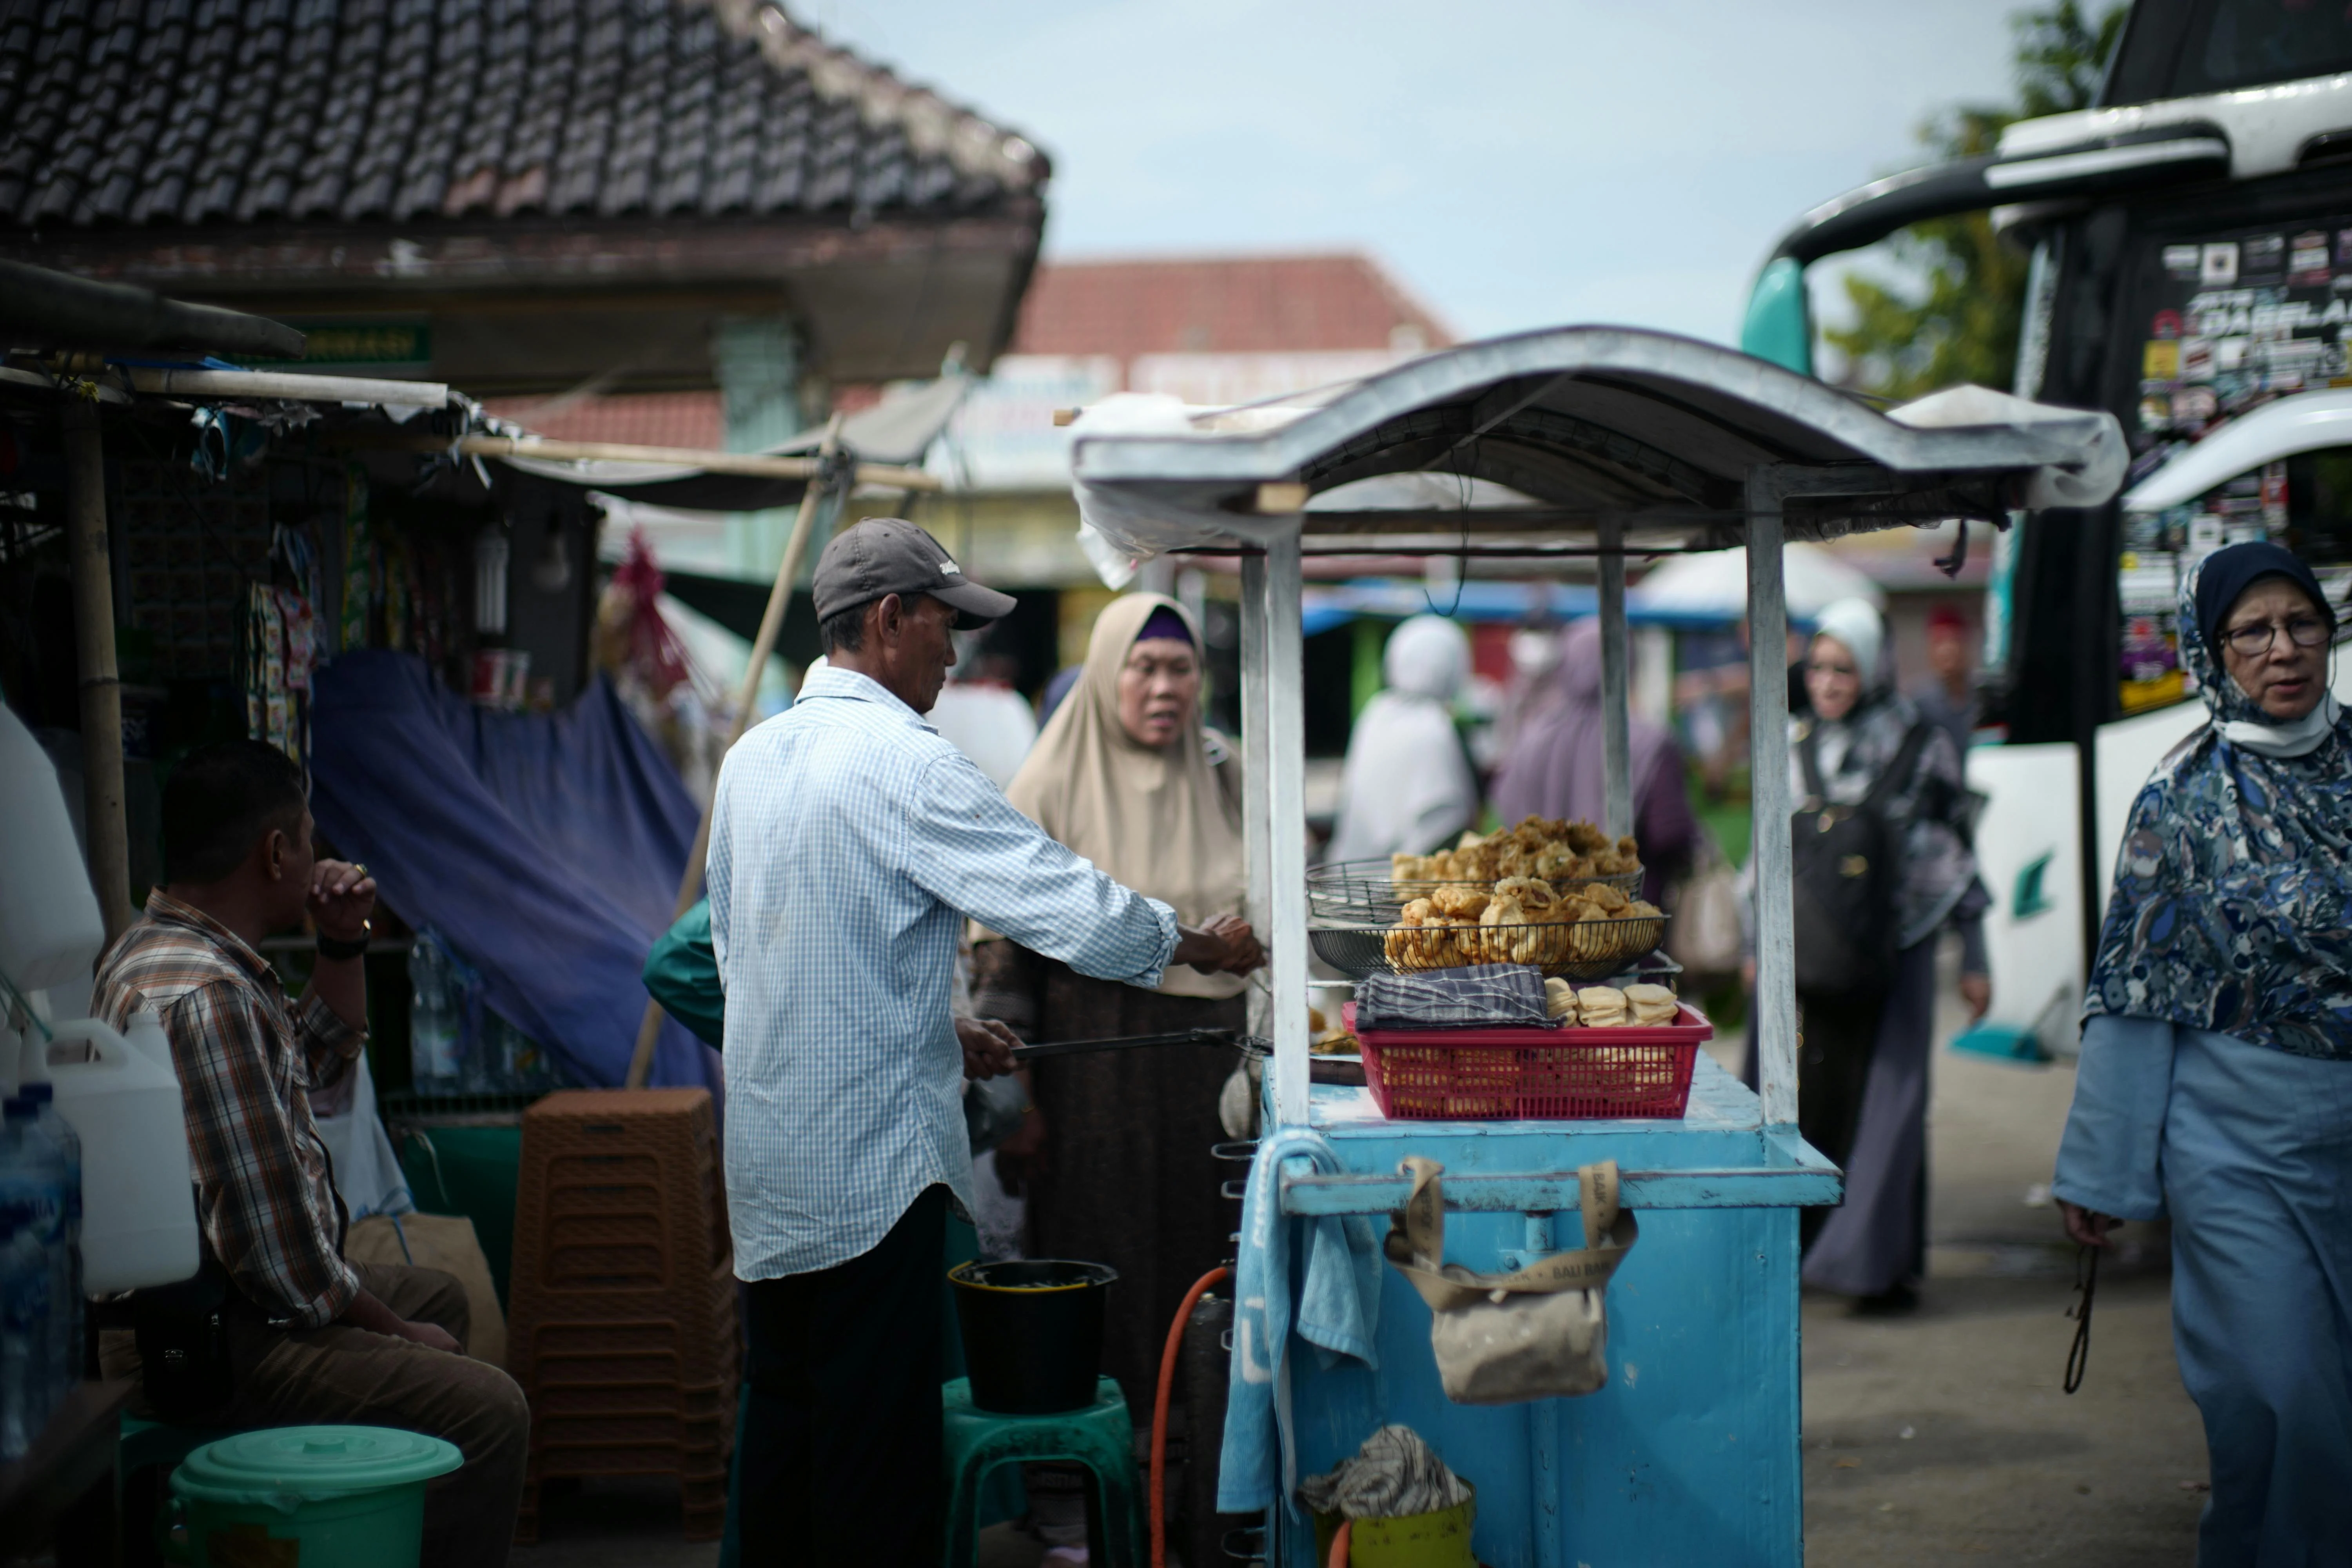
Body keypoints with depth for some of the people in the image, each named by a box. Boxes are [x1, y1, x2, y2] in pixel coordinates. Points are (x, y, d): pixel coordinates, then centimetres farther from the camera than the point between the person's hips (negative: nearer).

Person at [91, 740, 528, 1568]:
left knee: (438, 1296, 29)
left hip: (194, 1299, 12)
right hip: (207, 1344, -12)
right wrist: (395, 1332, -11)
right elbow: (282, 1257, -26)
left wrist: (344, 945, 11)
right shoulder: (205, 997, -26)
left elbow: (322, 1057, 28)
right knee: (488, 1409, -22)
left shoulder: (164, 945, 9)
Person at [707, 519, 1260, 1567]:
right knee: (878, 1442, -2)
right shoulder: (905, 764, -15)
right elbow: (1071, 909, -17)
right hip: (872, 1162, -8)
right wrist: (1202, 946, 1)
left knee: (784, 1413, 14)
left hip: (766, 1165, 8)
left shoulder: (754, 757, 10)